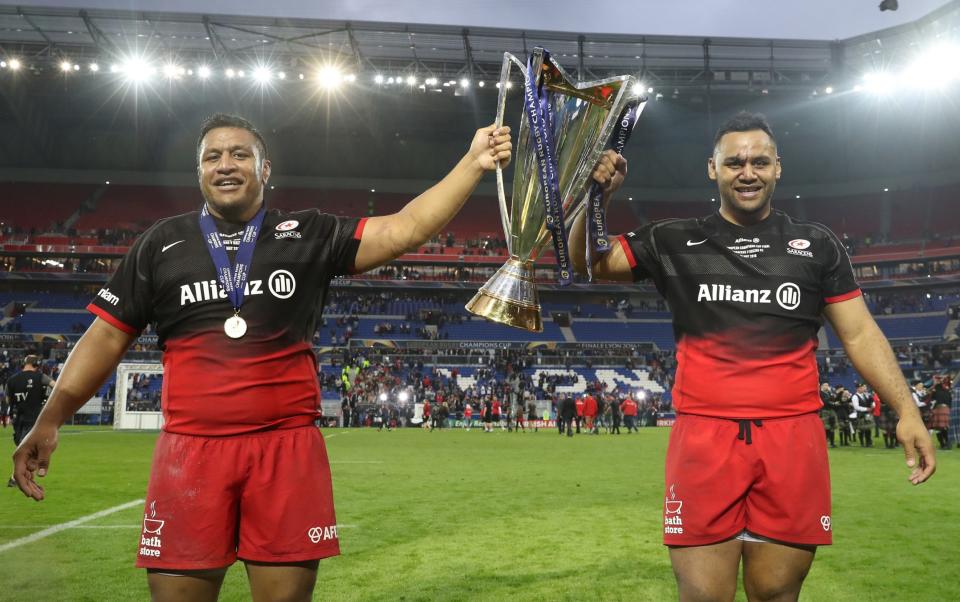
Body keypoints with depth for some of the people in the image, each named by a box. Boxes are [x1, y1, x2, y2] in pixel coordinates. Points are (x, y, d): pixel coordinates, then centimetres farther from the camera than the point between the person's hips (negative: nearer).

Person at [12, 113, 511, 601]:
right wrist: (49, 422, 6)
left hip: (289, 448, 0)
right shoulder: (162, 242, 11)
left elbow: (406, 229, 0)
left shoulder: (309, 235, 7)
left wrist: (474, 163, -9)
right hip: (190, 449, 1)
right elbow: (108, 336, 11)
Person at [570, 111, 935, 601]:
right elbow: (587, 262, 8)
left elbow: (859, 334, 10)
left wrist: (906, 409, -1)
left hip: (793, 436, 1)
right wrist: (596, 197, -9)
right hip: (704, 434, -1)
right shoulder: (674, 242, 9)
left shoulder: (817, 245, 11)